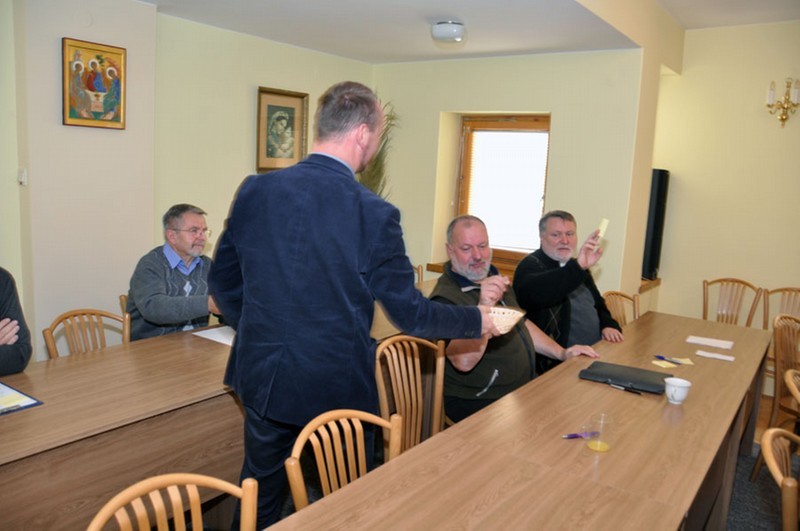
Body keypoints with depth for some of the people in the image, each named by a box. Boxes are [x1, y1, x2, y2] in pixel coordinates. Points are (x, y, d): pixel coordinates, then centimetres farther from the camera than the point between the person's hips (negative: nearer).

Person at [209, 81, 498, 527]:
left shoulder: (255, 190, -7)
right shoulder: (375, 214, -19)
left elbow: (223, 280, 4)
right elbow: (411, 315, -12)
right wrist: (476, 320, 5)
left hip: (263, 380, 4)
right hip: (337, 389, -4)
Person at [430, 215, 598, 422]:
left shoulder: (494, 279, 12)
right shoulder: (445, 297, -18)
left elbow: (521, 324, 25)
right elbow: (464, 362, -31)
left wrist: (562, 353, 16)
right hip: (479, 403, -9)